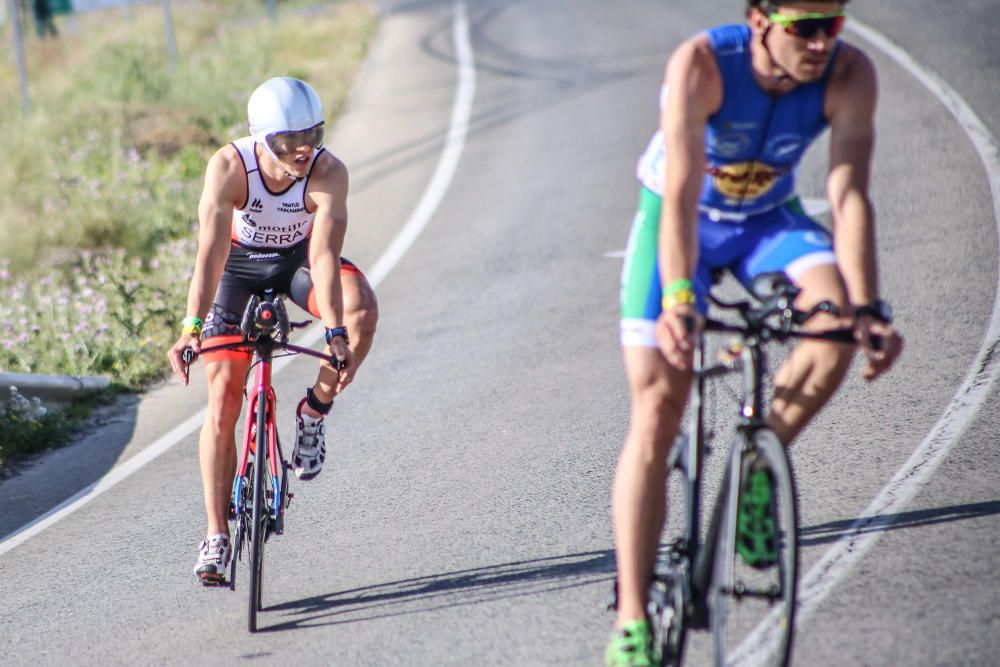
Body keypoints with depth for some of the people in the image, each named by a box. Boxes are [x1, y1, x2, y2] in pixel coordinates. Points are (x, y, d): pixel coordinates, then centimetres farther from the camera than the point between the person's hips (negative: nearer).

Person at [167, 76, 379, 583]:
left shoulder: (328, 173, -31)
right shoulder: (229, 166, -33)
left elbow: (324, 256, -38)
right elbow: (211, 250, -39)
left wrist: (336, 334, -50)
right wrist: (192, 327, -50)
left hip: (299, 258, 1)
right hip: (238, 263, -1)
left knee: (362, 309, -32)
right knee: (222, 402, -9)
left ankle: (315, 412, -8)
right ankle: (217, 535, 2)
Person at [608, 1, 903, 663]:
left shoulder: (850, 74, -25)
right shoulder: (702, 64, -33)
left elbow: (849, 194, -29)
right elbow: (682, 191, -40)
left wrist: (868, 306, -42)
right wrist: (678, 298, -52)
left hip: (770, 217, 3)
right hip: (681, 221, -2)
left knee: (839, 320, -29)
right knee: (657, 409, -12)